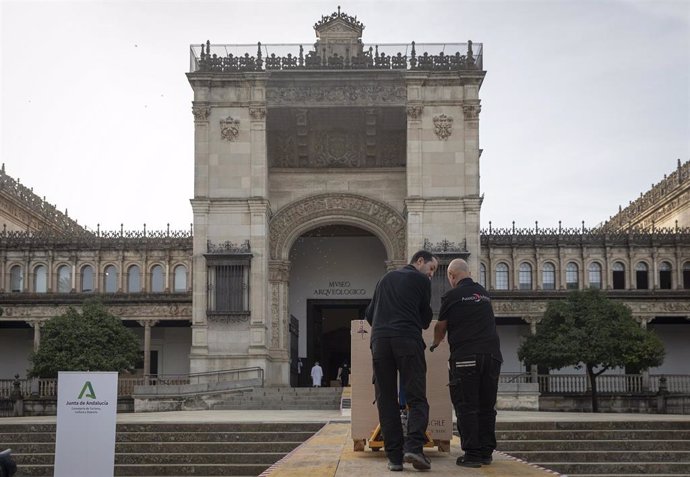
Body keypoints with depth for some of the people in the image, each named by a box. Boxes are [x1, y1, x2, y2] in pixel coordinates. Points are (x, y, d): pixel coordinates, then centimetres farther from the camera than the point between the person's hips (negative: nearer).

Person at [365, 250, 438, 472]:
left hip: (379, 340, 4)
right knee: (417, 398, -2)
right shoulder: (421, 280, 10)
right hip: (408, 340, -4)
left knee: (386, 400, 4)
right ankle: (413, 446, -21)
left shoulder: (385, 279, 25)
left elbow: (369, 313, 26)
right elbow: (425, 318, 17)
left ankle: (394, 457, -2)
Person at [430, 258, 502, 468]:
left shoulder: (452, 295, 0)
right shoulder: (483, 293, 17)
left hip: (466, 355, -5)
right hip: (492, 353, 6)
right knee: (486, 406, 10)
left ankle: (472, 453, -4)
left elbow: (440, 327, 12)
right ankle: (486, 452, 13)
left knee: (466, 407, -1)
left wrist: (435, 344, 33)